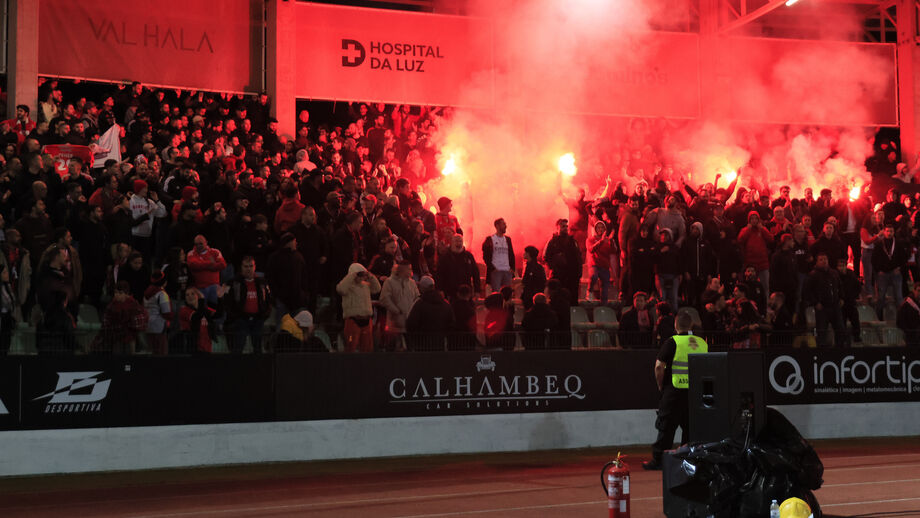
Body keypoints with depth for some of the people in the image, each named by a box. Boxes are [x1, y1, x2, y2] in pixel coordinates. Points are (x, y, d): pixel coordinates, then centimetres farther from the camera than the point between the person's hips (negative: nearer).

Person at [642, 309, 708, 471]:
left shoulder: (673, 342, -9)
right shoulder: (702, 343, 6)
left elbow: (659, 366, -13)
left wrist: (660, 385, 1)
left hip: (674, 392, -4)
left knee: (666, 427, 1)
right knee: (690, 426, 12)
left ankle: (658, 460, 3)